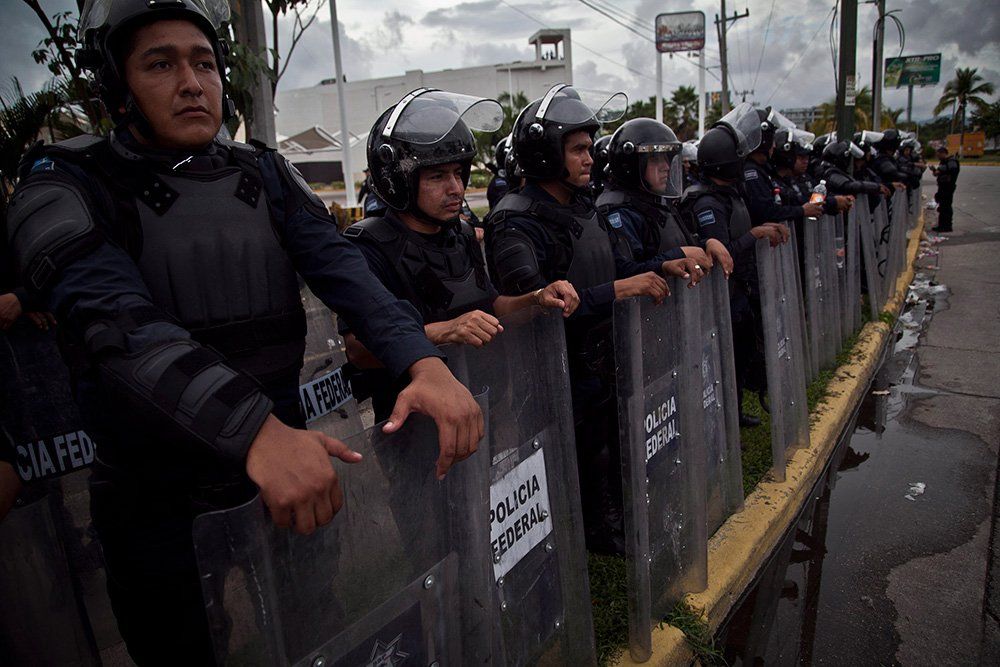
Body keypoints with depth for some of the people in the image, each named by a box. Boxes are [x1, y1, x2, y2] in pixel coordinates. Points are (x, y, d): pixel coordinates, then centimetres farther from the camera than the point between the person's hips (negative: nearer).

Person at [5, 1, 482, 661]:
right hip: (160, 501, -3)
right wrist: (257, 432, -43)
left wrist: (425, 362, -31)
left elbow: (341, 267, -12)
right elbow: (116, 321, -27)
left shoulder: (265, 175, 4)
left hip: (286, 461, 4)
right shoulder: (70, 185, -9)